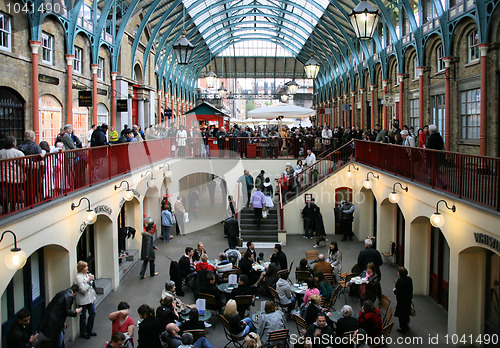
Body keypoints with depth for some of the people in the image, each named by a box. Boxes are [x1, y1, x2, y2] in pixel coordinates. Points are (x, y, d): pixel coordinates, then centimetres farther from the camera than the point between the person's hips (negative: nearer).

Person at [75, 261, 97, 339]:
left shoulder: (86, 274, 4)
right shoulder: (79, 277, -21)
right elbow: (83, 290, -24)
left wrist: (91, 279, 1)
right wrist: (89, 281, -22)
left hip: (90, 298, 9)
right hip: (83, 301, -8)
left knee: (92, 313, 17)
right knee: (83, 317, 7)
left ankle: (89, 330, 35)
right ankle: (83, 333, 24)